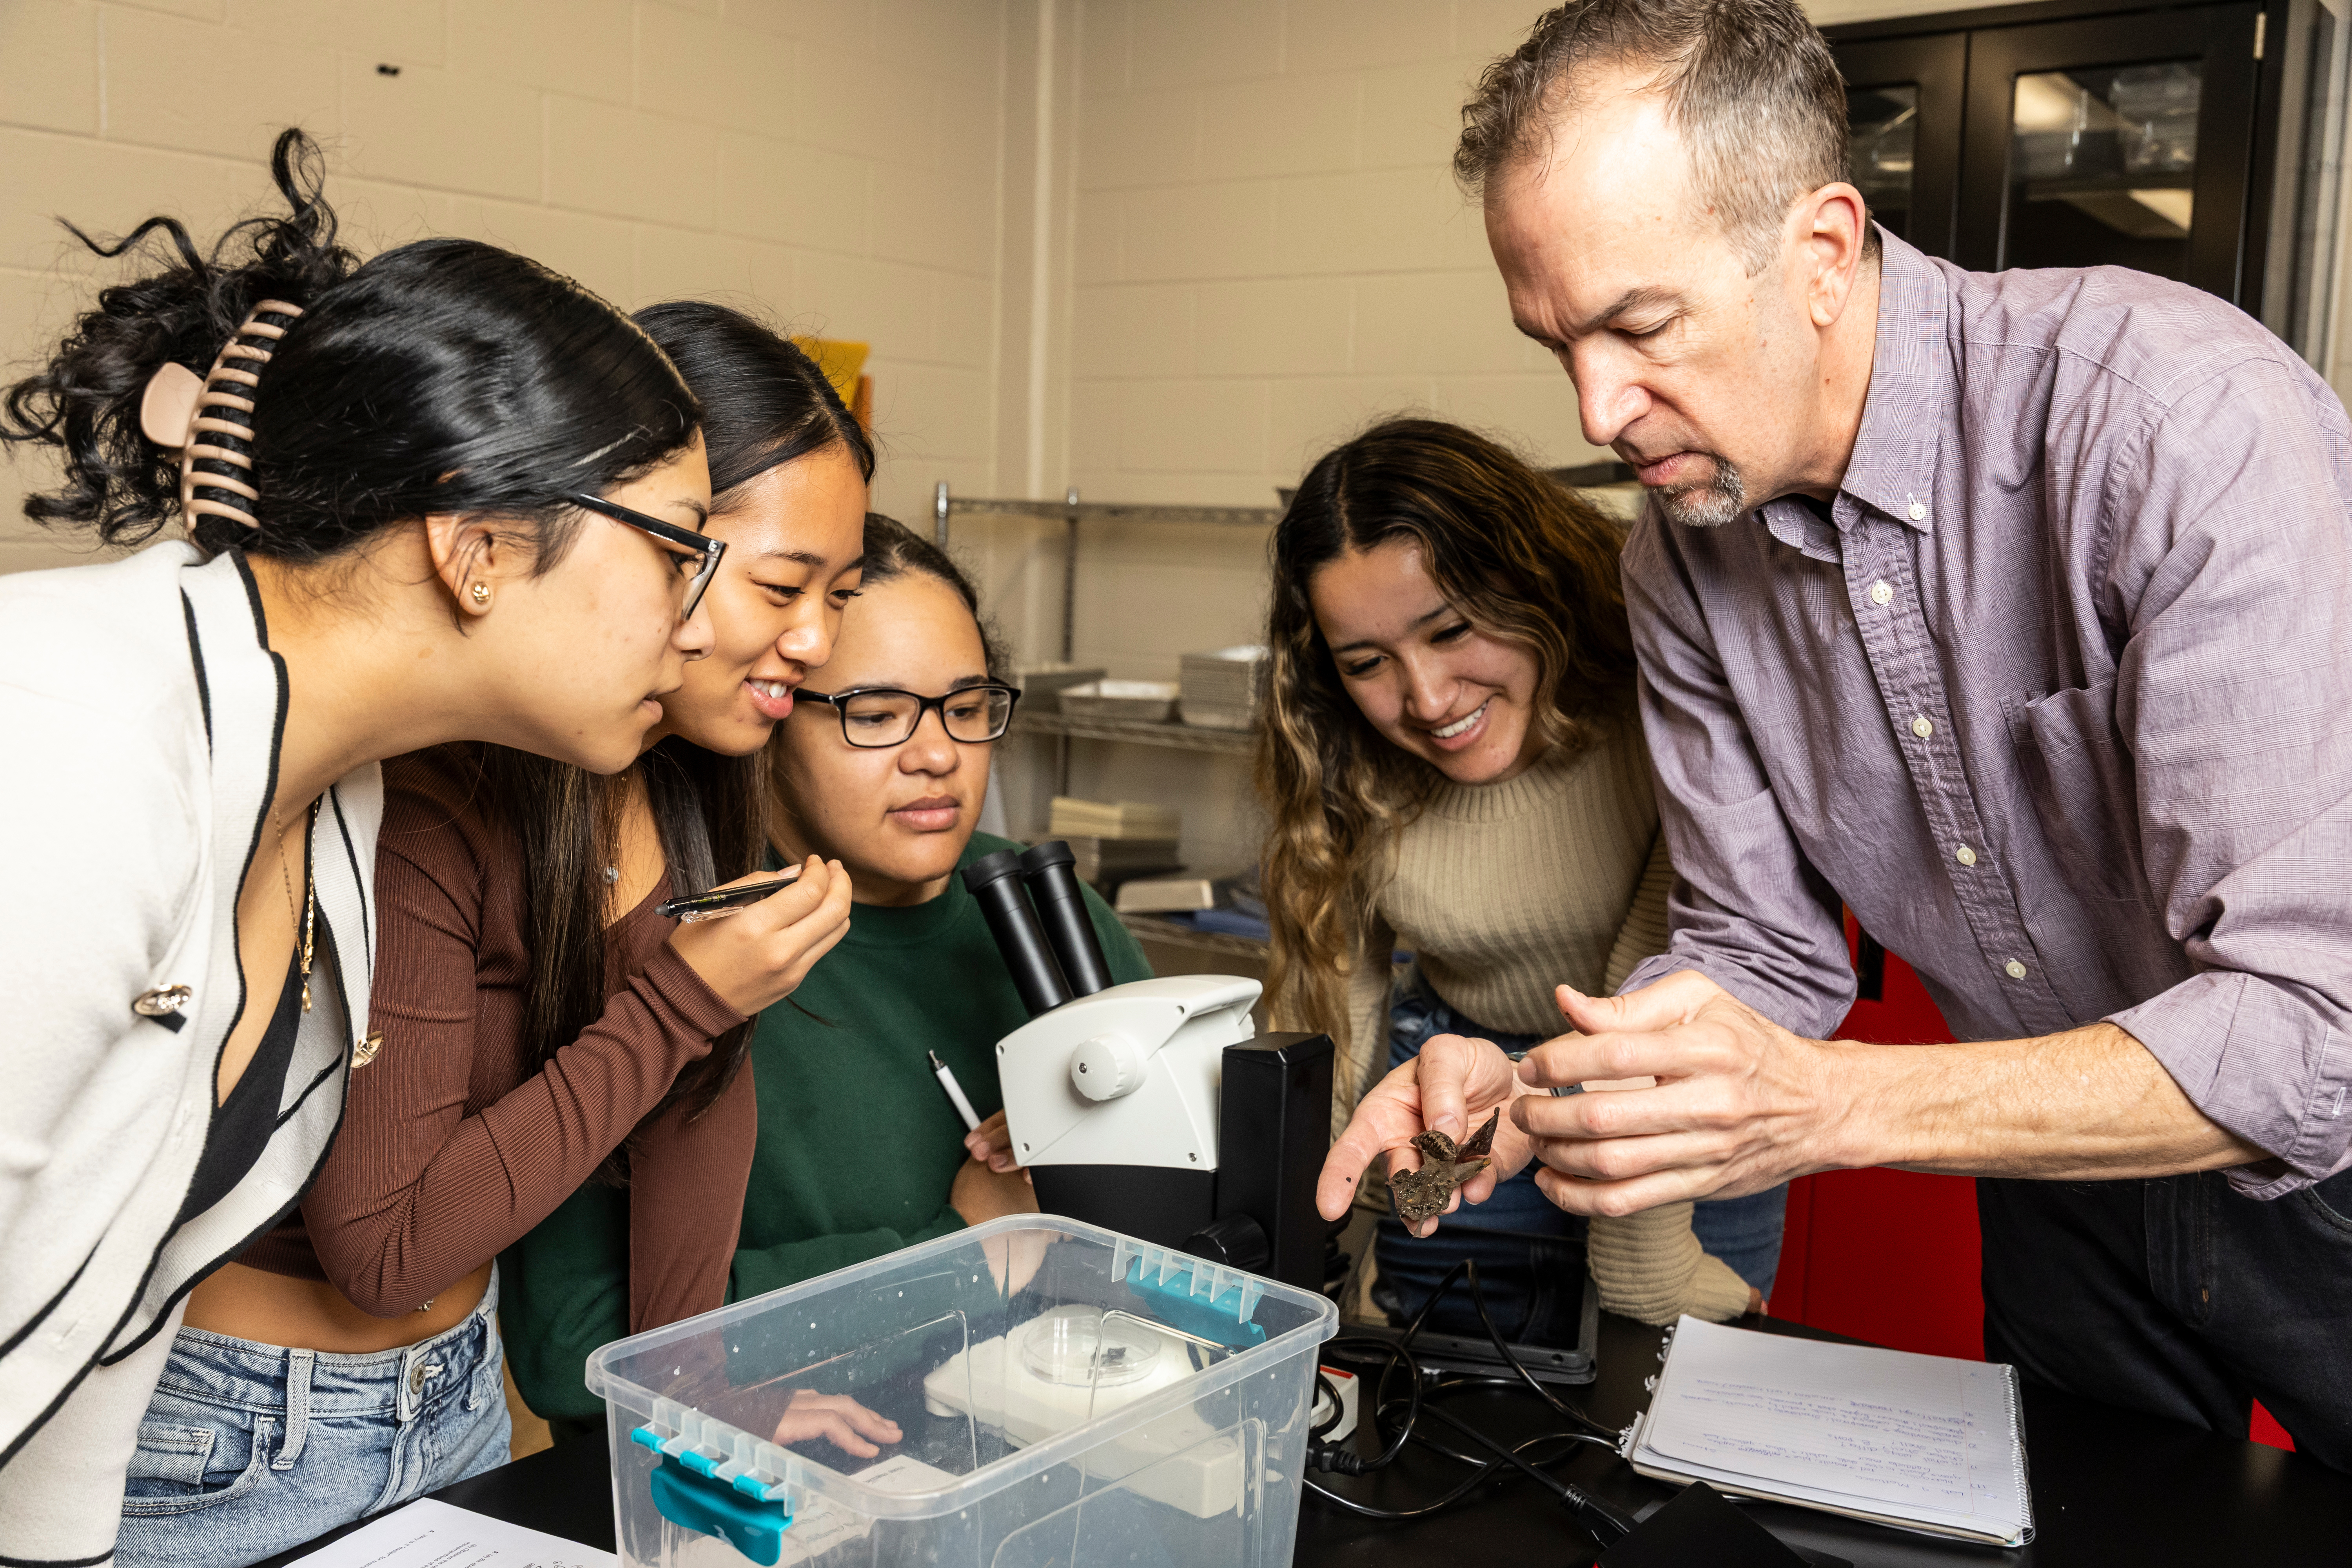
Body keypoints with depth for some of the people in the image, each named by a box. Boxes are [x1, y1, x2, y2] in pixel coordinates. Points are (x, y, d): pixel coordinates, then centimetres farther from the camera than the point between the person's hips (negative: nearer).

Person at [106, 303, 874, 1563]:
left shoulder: (694, 783, -6)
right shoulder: (414, 800, -30)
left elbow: (706, 1089, 1)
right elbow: (384, 1246, -27)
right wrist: (678, 1006, -29)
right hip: (243, 1441, -7)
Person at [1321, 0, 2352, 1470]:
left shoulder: (2190, 424, -30)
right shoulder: (1687, 554, -10)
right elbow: (1762, 956, -4)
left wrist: (1825, 1106, -42)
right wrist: (1534, 1094, -22)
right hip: (2065, 1173, 5)